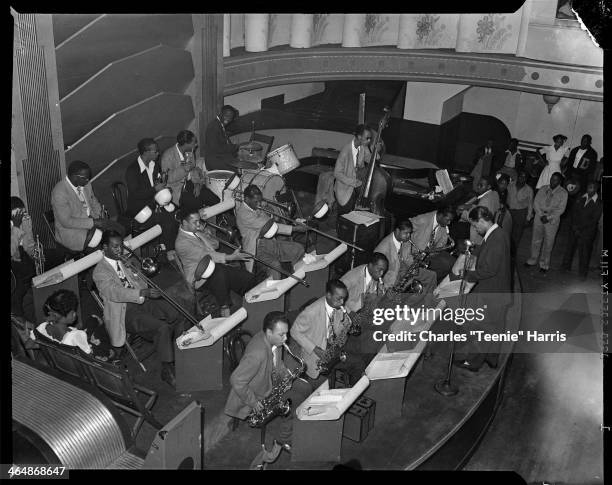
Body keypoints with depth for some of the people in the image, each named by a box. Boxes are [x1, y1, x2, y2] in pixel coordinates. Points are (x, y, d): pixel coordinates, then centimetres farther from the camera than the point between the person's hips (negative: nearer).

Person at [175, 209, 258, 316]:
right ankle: (224, 310, -33)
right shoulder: (181, 242, -15)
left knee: (250, 278, -10)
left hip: (219, 269, 8)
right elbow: (205, 256, -21)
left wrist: (203, 234, -5)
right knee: (219, 272, -41)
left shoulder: (197, 232, 13)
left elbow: (215, 245, 14)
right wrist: (231, 257, -26)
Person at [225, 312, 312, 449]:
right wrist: (253, 402, -25)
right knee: (297, 402, -15)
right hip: (260, 394, -9)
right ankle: (285, 438, 8)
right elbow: (236, 380, -35)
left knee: (305, 389, 4)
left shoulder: (274, 340, -10)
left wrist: (285, 372, -7)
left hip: (273, 381, 9)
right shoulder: (258, 353, -37)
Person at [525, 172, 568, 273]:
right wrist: (541, 215, -11)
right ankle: (533, 260, 25)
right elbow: (536, 203, 2)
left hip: (552, 220, -3)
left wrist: (548, 217, -16)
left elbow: (561, 209, -8)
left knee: (548, 242, 4)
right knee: (536, 239, 10)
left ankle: (544, 264, 16)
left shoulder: (563, 193, -3)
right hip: (539, 217, 3)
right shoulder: (543, 189, 6)